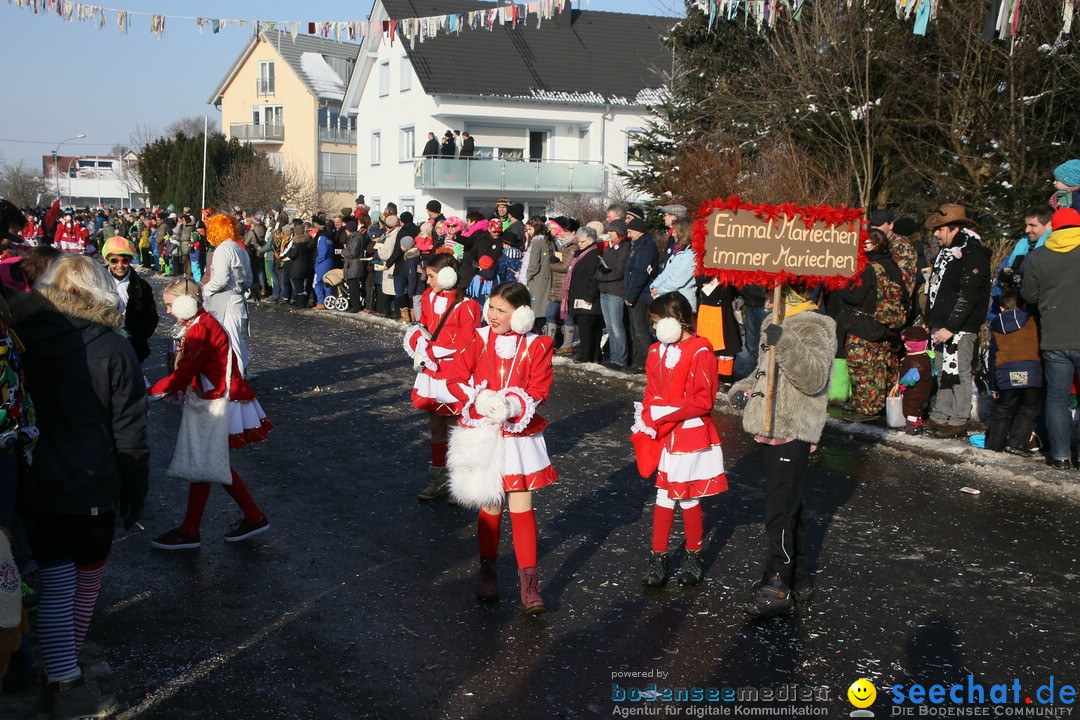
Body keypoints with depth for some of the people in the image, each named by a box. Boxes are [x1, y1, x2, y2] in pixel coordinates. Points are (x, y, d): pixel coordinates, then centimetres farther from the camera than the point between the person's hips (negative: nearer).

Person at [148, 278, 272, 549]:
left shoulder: (200, 329, -19)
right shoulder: (202, 323, 12)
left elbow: (183, 375, -19)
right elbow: (189, 372, 14)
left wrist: (151, 392, -11)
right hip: (216, 401, 10)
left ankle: (189, 532, 12)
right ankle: (254, 518, 24)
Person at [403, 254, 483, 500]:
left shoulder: (465, 307, -17)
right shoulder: (429, 297, 4)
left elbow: (467, 347, -16)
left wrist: (432, 351, -16)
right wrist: (420, 342, -4)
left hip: (452, 376, -7)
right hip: (431, 373, 7)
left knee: (454, 428, 1)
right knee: (436, 426, 15)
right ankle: (437, 480, 27)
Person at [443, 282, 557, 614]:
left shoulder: (536, 347, -4)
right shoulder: (479, 340, -1)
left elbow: (539, 392, -6)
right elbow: (456, 379, -2)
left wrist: (511, 406, -22)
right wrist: (481, 400, -18)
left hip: (519, 435, -1)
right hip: (482, 434, 1)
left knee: (522, 507, -2)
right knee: (489, 505, 8)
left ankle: (529, 583, 3)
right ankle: (488, 571, 27)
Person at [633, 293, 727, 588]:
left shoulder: (700, 353, -16)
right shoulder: (657, 351, 6)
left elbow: (703, 402, -17)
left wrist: (662, 412, -20)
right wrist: (647, 418, -5)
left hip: (691, 435, -5)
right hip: (664, 437, 5)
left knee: (688, 498, 6)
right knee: (664, 496, 9)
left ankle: (694, 556, 24)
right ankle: (658, 557, 17)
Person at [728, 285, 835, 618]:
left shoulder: (814, 328, -14)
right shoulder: (778, 325, 16)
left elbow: (815, 377, -29)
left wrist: (784, 343, -37)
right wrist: (744, 388, 9)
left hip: (793, 433, -10)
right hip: (774, 429, 10)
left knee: (781, 509, -8)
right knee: (788, 506, 18)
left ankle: (779, 586, -1)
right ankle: (798, 580, 30)